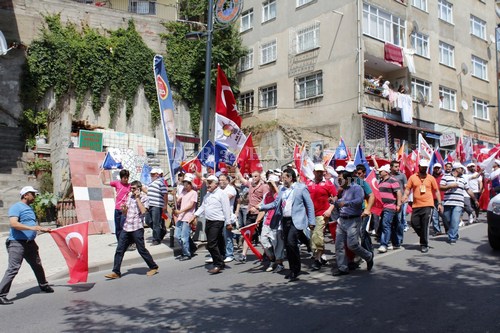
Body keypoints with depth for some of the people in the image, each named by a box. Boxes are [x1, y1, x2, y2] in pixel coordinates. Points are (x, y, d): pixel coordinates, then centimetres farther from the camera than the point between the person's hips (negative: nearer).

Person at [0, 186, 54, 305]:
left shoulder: (29, 208, 17)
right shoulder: (16, 207, -10)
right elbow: (13, 224, -25)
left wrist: (43, 229, 31)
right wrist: (31, 228, -32)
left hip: (30, 243, 9)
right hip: (17, 243, -9)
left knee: (37, 266, 19)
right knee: (13, 269, -12)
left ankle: (43, 286, 35)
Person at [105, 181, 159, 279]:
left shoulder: (144, 198, -3)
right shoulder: (130, 197, 15)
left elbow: (143, 211, -20)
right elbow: (125, 213, 20)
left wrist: (137, 198, -13)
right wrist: (124, 209, -3)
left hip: (137, 228, -6)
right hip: (126, 227, 6)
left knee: (142, 250, 0)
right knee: (119, 250, 3)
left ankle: (153, 267, 16)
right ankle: (116, 272, 10)